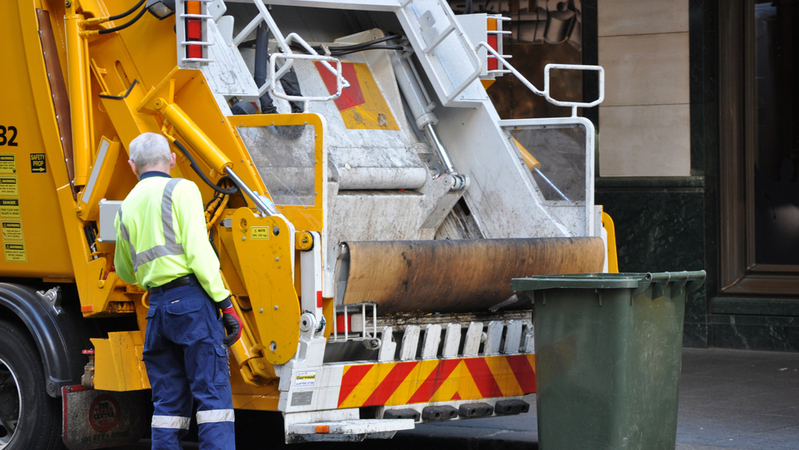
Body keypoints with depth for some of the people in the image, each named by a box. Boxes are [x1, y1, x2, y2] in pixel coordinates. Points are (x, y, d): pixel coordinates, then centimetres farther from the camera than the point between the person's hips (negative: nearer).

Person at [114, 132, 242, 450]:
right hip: (192, 298, -6)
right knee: (212, 395, -8)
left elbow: (125, 272, 31)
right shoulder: (181, 189, -1)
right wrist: (226, 303, -12)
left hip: (156, 305, 6)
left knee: (168, 403, 8)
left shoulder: (126, 207, 18)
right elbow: (198, 250, -12)